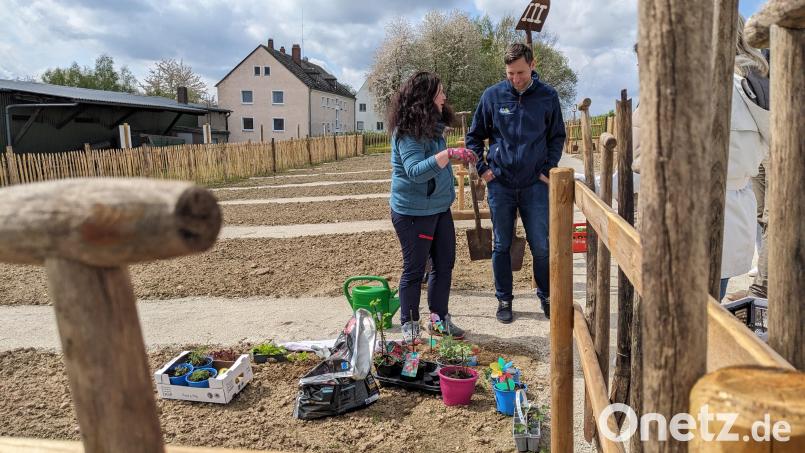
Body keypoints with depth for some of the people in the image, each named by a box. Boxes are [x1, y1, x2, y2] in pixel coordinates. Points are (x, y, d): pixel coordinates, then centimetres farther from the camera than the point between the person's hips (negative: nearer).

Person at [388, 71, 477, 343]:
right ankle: (410, 325, 17)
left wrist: (459, 156, 15)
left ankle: (439, 318, 27)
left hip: (440, 208, 9)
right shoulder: (407, 133, -19)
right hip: (413, 212, -9)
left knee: (445, 264, 13)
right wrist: (448, 154, -38)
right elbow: (415, 171, -31)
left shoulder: (432, 127, 9)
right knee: (414, 269, 2)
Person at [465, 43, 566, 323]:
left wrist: (548, 170, 0)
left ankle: (546, 296, 26)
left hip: (535, 184, 0)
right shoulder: (492, 96, -1)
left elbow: (557, 137, 10)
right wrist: (482, 168, -2)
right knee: (502, 246, 9)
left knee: (541, 246, 4)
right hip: (500, 184, 0)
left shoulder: (548, 97, 0)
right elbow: (474, 136, 8)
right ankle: (504, 300, 23)